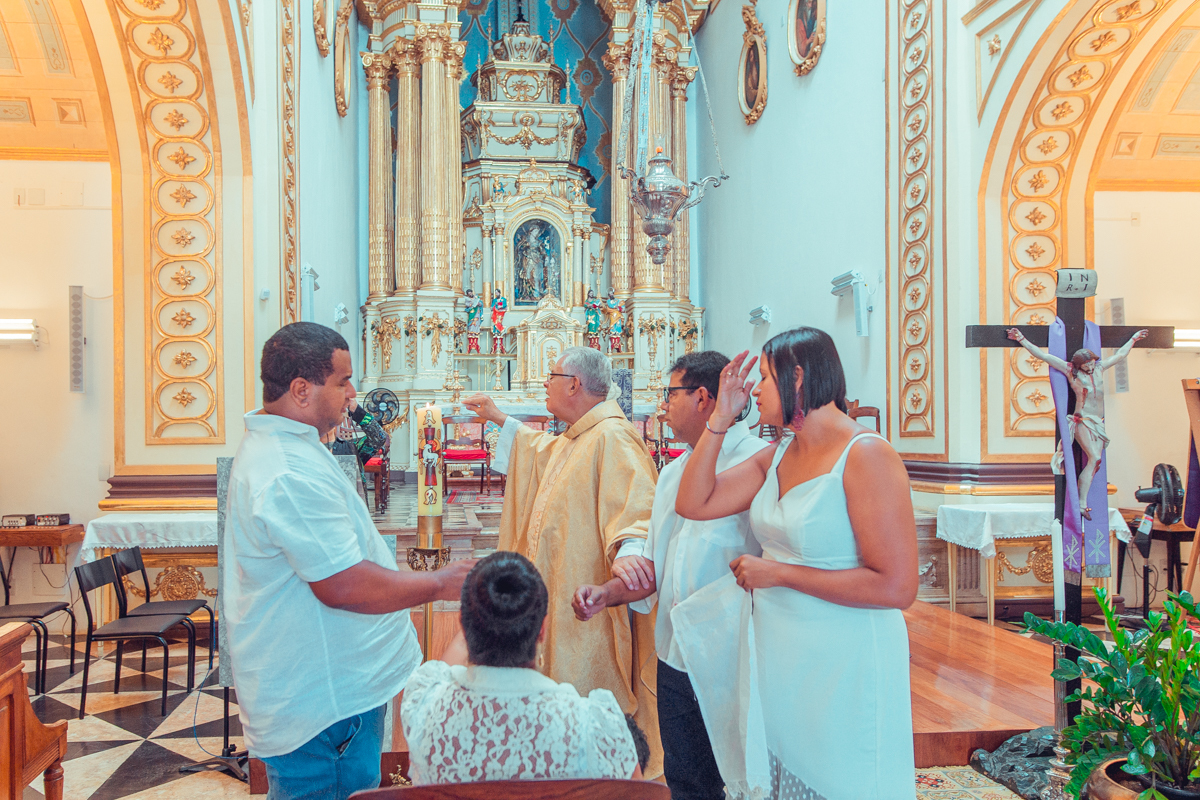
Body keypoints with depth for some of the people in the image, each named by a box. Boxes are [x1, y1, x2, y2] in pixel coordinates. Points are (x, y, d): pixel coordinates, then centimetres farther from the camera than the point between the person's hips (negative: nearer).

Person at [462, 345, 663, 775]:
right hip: (561, 599, 11)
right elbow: (542, 452, 37)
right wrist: (498, 418, 36)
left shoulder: (612, 438, -20)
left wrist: (628, 549, -51)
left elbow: (634, 501, -34)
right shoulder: (572, 440, 15)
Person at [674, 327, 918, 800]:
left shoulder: (865, 455, -17)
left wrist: (778, 573, -18)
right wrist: (721, 417, 1)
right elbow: (692, 504, 4)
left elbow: (896, 588, -22)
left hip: (842, 668, -7)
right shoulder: (777, 456, 6)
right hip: (775, 657, 7)